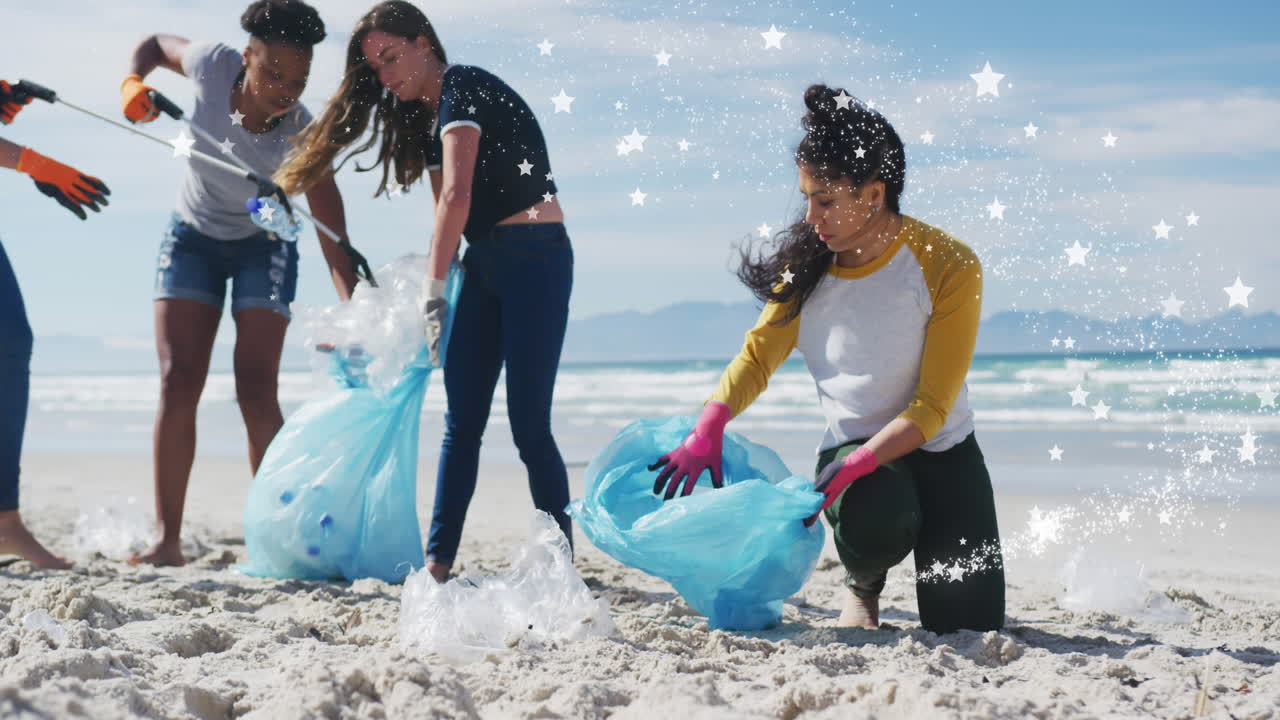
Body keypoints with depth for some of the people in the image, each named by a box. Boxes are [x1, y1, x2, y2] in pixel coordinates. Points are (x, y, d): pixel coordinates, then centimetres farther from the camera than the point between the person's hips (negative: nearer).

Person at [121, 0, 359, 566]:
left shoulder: (300, 136, -30)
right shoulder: (213, 66, -24)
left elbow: (335, 242, -35)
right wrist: (133, 83, -21)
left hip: (263, 247, -2)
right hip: (192, 237, 2)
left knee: (255, 391, -12)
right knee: (177, 383, -6)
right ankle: (168, 541, -5)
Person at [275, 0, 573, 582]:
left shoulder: (464, 86, -12)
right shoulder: (424, 118, 16)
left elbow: (457, 196, -23)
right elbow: (445, 210, 15)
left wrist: (433, 289, -18)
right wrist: (438, 289, 4)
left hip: (534, 257, -9)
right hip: (481, 264, 9)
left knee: (529, 425, -9)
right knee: (462, 421, 4)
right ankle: (437, 562, 5)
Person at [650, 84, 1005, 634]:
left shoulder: (948, 267, -18)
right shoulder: (807, 262, -5)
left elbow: (931, 407, -18)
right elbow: (758, 355, -3)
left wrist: (857, 465, -32)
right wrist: (707, 430, -21)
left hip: (940, 451, -1)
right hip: (850, 448, 1)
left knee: (965, 632, -10)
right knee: (874, 524, -37)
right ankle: (862, 586, 3)